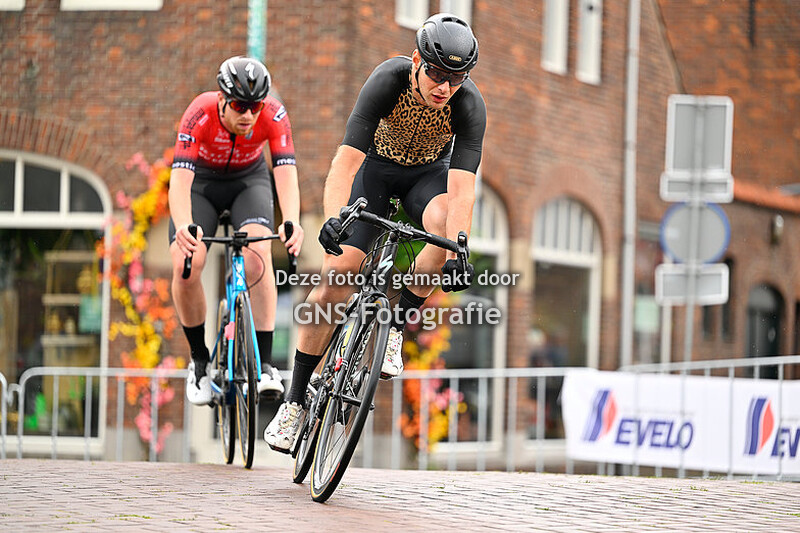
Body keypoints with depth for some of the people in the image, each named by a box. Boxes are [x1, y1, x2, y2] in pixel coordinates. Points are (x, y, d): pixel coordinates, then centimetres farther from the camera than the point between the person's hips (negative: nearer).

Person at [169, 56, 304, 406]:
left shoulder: (273, 115, -29)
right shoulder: (200, 115, -34)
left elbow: (286, 171, -37)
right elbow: (180, 179, -42)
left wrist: (291, 222, -56)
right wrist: (184, 226, -60)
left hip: (248, 180, 1)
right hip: (201, 182, 0)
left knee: (258, 255, -26)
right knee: (185, 265, -21)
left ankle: (265, 364, -22)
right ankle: (199, 360, 0)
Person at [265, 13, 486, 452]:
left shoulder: (469, 105, -30)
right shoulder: (389, 80, -33)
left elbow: (462, 186, -38)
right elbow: (346, 160, -40)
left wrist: (457, 255, -52)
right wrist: (333, 221, -55)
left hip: (429, 172, 1)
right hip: (375, 165, -1)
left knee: (445, 224, -35)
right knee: (336, 275, -13)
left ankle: (397, 326, -12)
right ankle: (295, 400, -1)